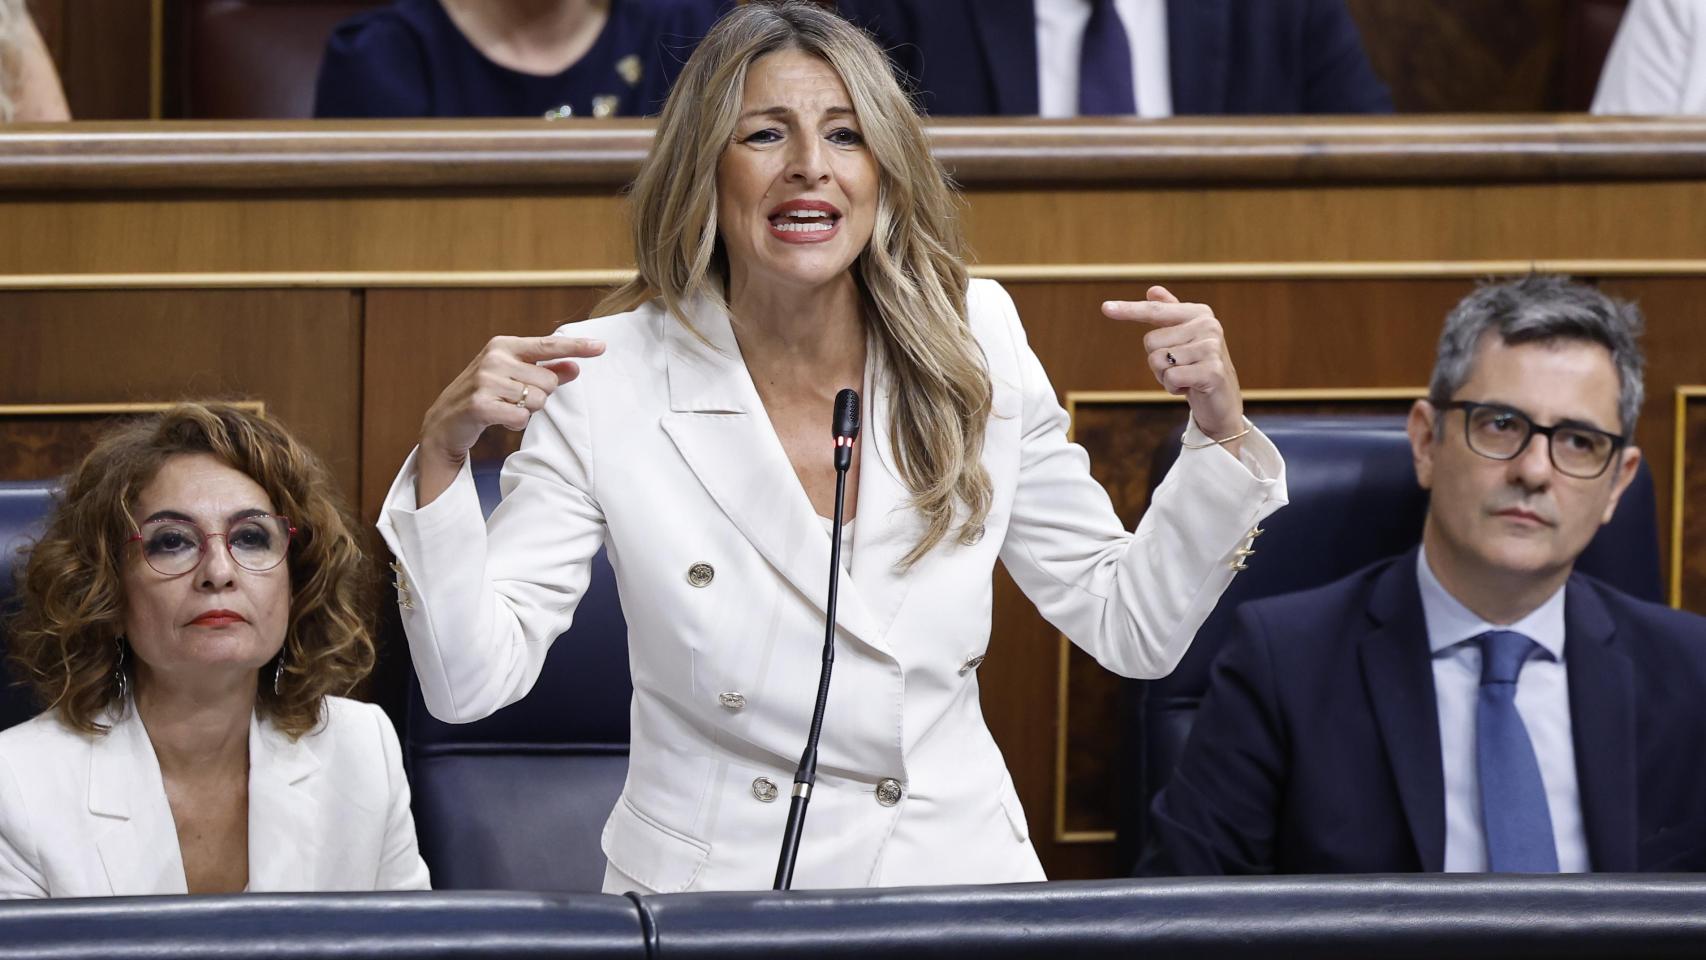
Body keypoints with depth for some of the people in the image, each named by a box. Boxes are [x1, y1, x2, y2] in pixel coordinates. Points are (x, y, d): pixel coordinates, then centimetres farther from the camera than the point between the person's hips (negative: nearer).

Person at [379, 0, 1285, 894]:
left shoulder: (975, 356, 4)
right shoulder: (606, 380, -4)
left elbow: (1133, 628, 11)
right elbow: (470, 680, -7)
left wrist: (1219, 429, -2)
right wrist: (442, 456, -20)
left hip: (953, 874, 1)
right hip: (708, 890, 0)